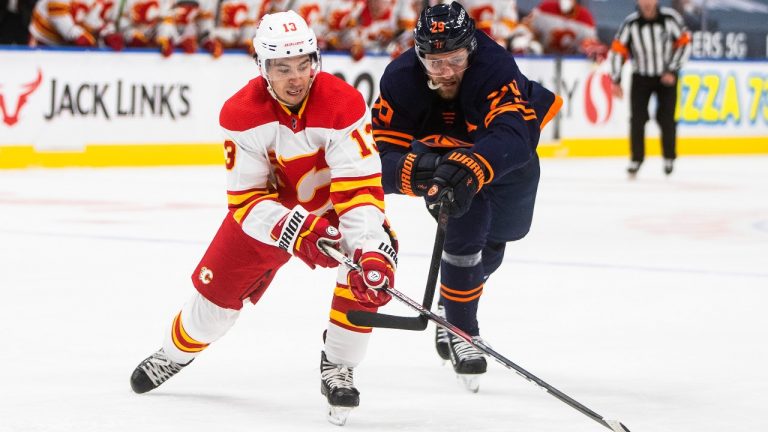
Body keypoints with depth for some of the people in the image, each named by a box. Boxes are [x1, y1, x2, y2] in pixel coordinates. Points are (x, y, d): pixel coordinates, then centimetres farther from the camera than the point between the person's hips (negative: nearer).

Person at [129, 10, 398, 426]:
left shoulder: (344, 104, -31)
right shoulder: (240, 114, -24)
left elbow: (359, 186, -35)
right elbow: (247, 199, -23)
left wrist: (371, 250, -49)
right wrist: (296, 230, -40)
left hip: (335, 200, -1)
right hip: (270, 206, 2)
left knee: (370, 272, -27)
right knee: (217, 286, 5)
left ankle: (338, 368, -9)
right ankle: (173, 354, 36)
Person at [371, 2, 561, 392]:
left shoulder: (494, 67, -45)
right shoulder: (400, 81, -35)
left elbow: (514, 134, -59)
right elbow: (383, 158, -35)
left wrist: (468, 168, -76)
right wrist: (417, 169, -58)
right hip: (440, 150, -1)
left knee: (493, 242, 17)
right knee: (466, 227, -21)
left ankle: (452, 305, 46)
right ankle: (460, 330, -4)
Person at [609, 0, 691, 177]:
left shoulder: (670, 18, -14)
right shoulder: (631, 23, -13)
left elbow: (684, 43, -7)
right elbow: (618, 50, -7)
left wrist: (672, 70, -11)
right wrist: (615, 81, -10)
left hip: (666, 76, -1)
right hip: (641, 76, 1)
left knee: (666, 118, -5)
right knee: (637, 118, -6)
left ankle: (669, 158, 14)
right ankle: (636, 159, 7)